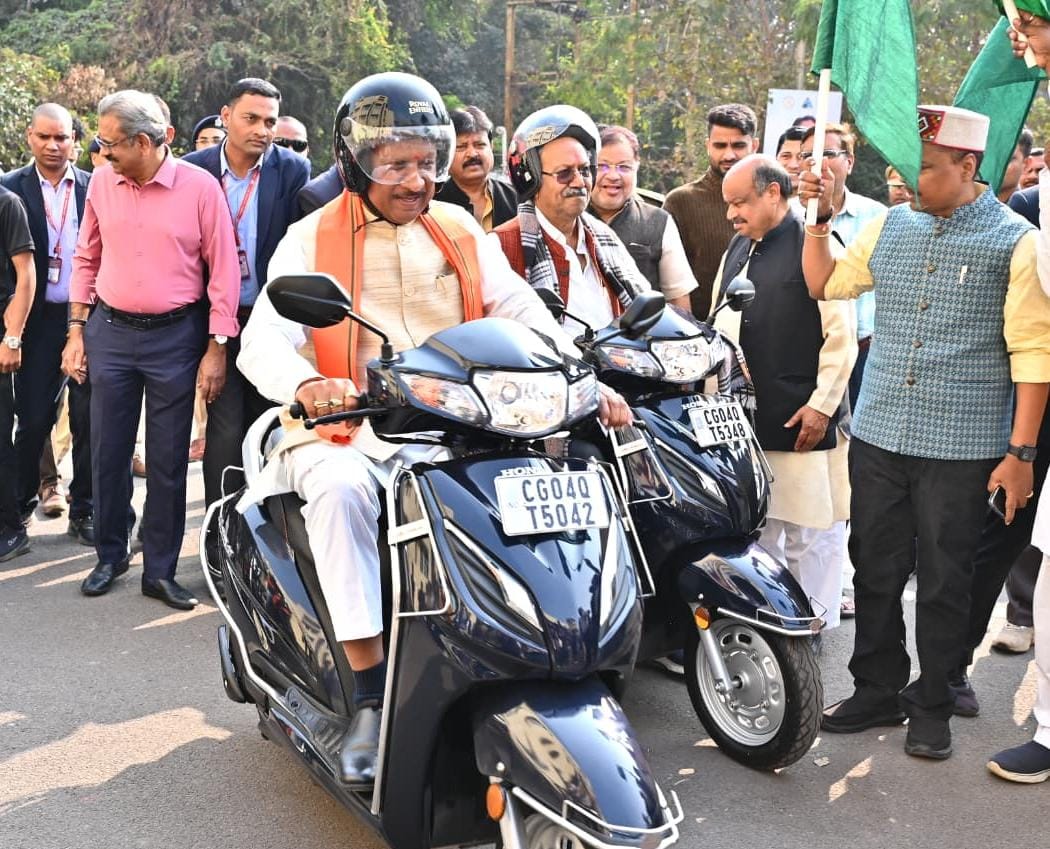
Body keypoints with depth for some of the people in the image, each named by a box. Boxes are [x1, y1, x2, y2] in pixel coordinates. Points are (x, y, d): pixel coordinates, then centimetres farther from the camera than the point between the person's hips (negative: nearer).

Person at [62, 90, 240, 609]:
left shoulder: (200, 187, -9)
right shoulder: (102, 182, 2)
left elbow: (223, 271, -6)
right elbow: (86, 259, 12)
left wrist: (217, 348, -9)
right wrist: (76, 331, 7)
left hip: (176, 337, -3)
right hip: (110, 332, 3)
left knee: (168, 459, 4)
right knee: (108, 451, 10)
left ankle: (160, 570, 16)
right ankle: (109, 555, 28)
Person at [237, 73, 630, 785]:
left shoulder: (461, 232, 13)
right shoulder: (312, 239, 2)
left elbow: (522, 313, 5)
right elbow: (264, 340, -10)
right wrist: (306, 383, -34)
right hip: (348, 432, -2)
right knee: (340, 488, -35)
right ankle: (372, 695, -28)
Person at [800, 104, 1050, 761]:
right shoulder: (891, 225, 8)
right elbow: (826, 284, 20)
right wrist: (820, 218, 6)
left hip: (962, 448, -4)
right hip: (879, 436, 4)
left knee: (944, 581, 7)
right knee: (876, 571, 12)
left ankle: (933, 706, 23)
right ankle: (878, 690, 28)